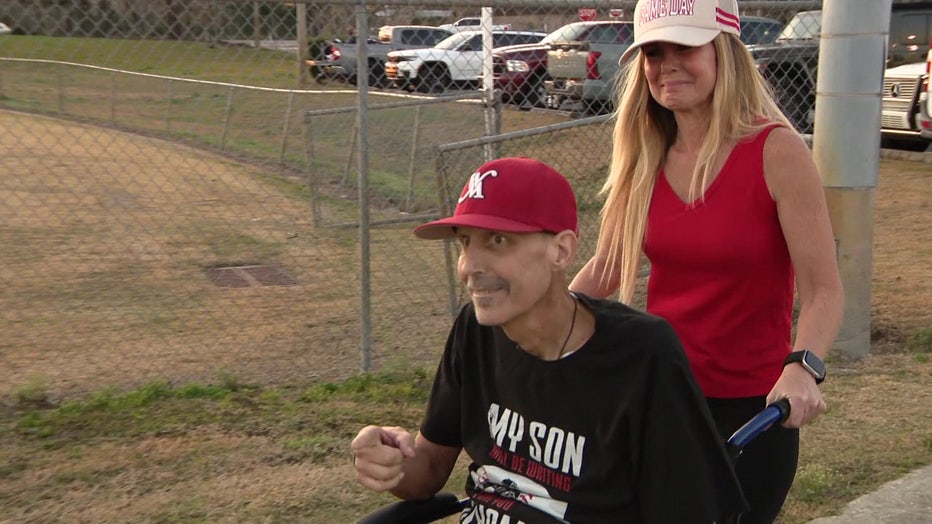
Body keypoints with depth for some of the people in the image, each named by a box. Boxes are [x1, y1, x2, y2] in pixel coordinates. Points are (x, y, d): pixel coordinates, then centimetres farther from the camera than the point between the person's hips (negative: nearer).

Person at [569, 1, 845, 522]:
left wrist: (802, 367, -34)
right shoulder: (643, 156, 0)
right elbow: (605, 270, 10)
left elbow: (823, 290, -17)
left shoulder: (778, 152, -15)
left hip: (752, 406, -4)